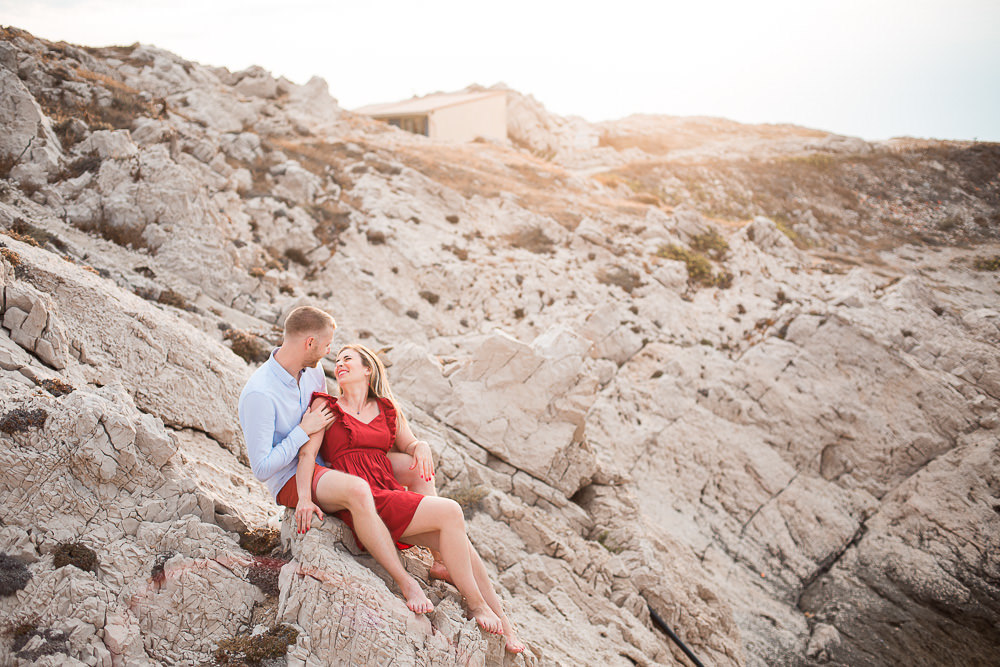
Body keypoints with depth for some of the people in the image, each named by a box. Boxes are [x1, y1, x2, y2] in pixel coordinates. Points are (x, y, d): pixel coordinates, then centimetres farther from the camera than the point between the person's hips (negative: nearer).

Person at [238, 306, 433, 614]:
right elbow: (262, 469, -22)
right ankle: (406, 583, -30)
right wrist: (304, 430, -19)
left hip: (324, 463, 9)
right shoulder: (259, 394, -23)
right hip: (289, 480, -8)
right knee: (357, 489, -39)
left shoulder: (313, 371, 2)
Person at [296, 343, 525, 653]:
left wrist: (422, 447, 0)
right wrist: (304, 497, -17)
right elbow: (307, 453, -1)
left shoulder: (387, 409, 20)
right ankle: (476, 605, -10)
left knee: (458, 542, -17)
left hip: (392, 493, 5)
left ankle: (504, 625, -9)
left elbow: (409, 444, 25)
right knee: (450, 512, -23)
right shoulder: (326, 406, 9)